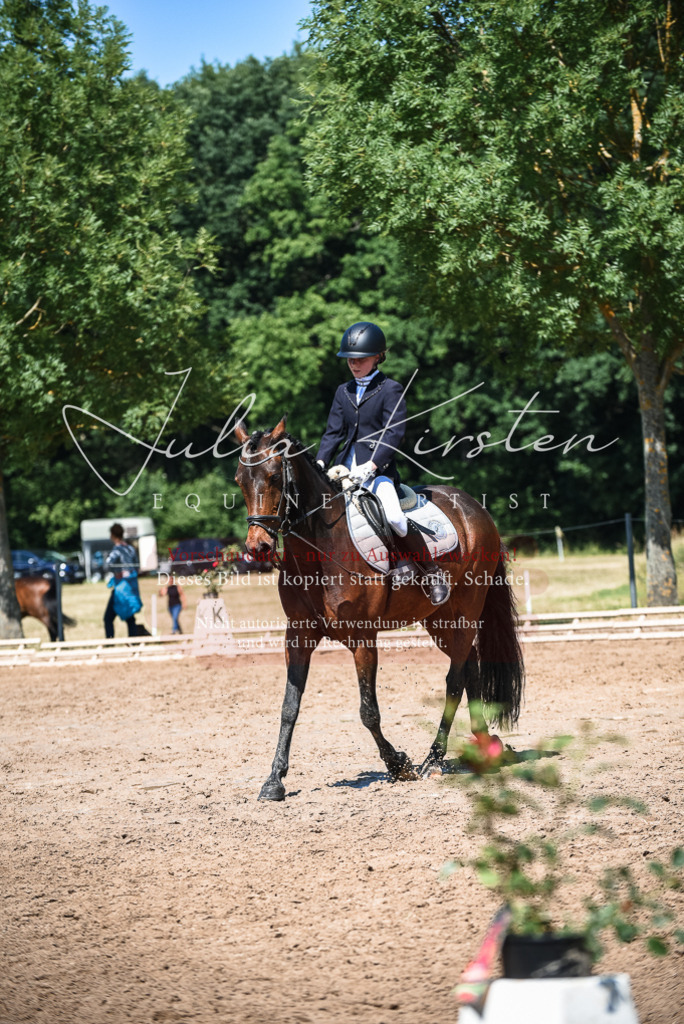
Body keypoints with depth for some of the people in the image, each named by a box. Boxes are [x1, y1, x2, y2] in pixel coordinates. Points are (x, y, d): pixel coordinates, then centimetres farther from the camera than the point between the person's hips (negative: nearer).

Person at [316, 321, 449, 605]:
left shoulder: (391, 390, -1)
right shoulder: (343, 392, 16)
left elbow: (393, 433, -10)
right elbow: (334, 432, 14)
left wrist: (372, 465, -22)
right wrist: (320, 463, -3)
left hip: (379, 470, -7)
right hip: (347, 469, 7)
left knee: (393, 516, -31)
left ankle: (432, 573, -9)